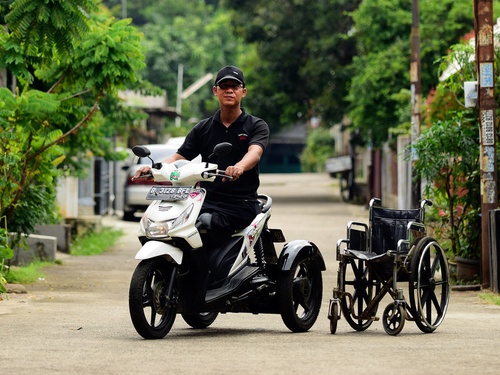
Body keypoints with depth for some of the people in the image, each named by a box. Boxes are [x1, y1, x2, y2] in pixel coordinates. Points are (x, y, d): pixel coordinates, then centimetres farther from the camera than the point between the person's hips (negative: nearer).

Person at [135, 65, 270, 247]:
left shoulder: (257, 126, 5)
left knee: (206, 221, -34)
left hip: (242, 205, -4)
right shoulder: (203, 128, 18)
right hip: (207, 201, 4)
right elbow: (179, 156, 10)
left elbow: (255, 152, -16)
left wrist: (239, 167, -41)